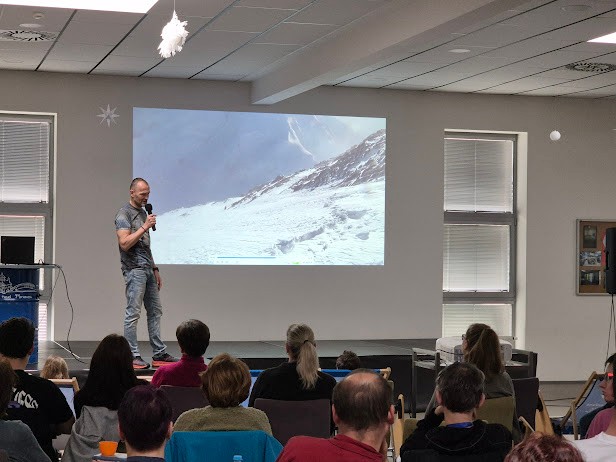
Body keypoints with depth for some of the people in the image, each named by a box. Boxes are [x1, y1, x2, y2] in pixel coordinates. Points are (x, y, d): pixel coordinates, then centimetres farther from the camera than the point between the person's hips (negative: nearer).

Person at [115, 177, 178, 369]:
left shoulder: (143, 212, 18)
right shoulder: (124, 214, -9)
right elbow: (125, 243, -20)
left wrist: (155, 269, 20)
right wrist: (145, 227, -19)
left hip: (148, 269, 9)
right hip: (134, 270, -9)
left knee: (155, 312, 9)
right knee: (133, 313, -6)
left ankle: (159, 354, 13)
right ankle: (133, 357, -2)